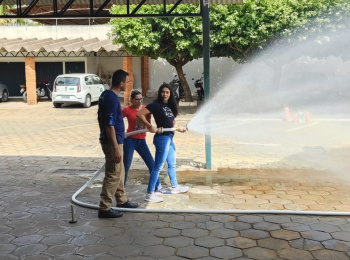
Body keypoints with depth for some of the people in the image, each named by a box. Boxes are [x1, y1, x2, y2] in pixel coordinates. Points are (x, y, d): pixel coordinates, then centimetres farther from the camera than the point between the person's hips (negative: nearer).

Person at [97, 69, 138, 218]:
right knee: (113, 175, -2)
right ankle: (104, 208, 6)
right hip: (113, 142, -10)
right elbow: (109, 125, -25)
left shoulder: (105, 95, 9)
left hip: (107, 139, 10)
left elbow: (101, 119, 17)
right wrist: (115, 148, -23)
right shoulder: (112, 99, -22)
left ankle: (121, 201, 31)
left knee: (119, 172, 19)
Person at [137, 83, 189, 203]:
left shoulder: (170, 106, 12)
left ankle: (174, 186, 41)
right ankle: (150, 194, -2)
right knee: (158, 166, -7)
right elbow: (140, 114, -21)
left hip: (170, 138, 9)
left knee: (172, 164, 23)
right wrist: (150, 126, -24)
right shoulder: (156, 105, -12)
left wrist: (179, 128, 4)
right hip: (162, 138, -9)